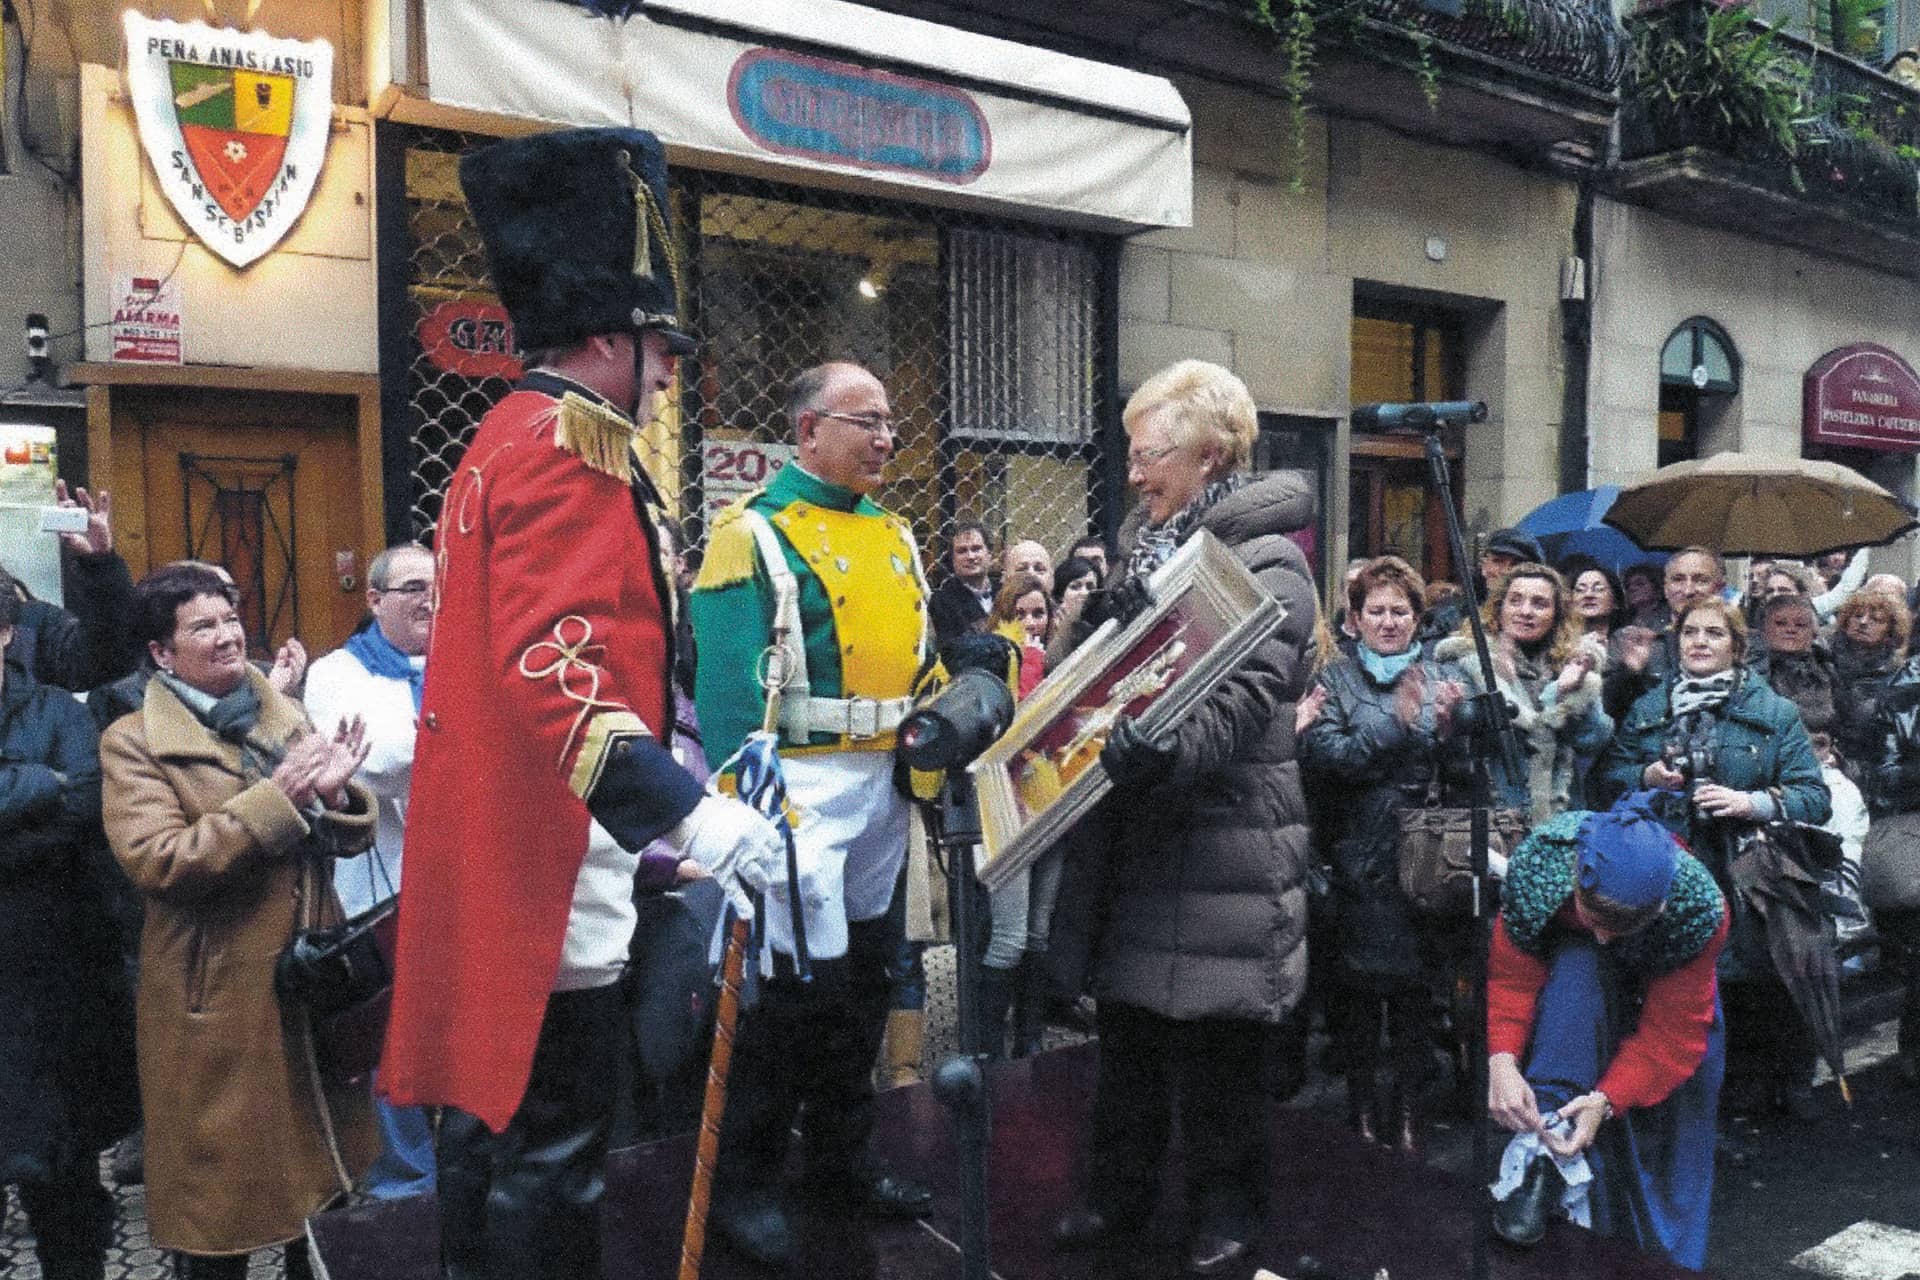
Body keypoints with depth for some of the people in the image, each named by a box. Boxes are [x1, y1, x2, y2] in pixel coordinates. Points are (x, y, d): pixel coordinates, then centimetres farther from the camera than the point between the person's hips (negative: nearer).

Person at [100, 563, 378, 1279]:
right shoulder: (133, 742, -7)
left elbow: (343, 840, 6)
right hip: (219, 998, -5)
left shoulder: (285, 717, 8)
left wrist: (332, 795, -16)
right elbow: (154, 862, -21)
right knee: (222, 1176, 10)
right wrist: (273, 797, -23)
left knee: (322, 1161, 20)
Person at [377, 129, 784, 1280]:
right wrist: (688, 811, -35)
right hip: (550, 869, -11)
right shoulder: (570, 446, -16)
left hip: (492, 857, 11)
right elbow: (555, 665, -28)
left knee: (492, 1105, 20)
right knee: (553, 1151, -1)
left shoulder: (508, 438, 16)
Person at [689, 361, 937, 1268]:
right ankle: (744, 1180, 15)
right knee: (799, 983, -4)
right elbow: (729, 689, -17)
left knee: (866, 976, 15)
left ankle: (841, 1158, 30)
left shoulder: (894, 536, 12)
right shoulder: (755, 533, -11)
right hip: (803, 784, -7)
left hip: (885, 781, 8)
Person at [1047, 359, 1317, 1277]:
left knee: (1214, 1041, 6)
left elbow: (1239, 703, -23)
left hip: (1222, 840, -7)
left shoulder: (1268, 564, -11)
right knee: (1126, 1024, 15)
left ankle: (1224, 1206, 25)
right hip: (1133, 831, 7)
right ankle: (1121, 1189, 31)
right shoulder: (1148, 550, 13)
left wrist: (1159, 749, -38)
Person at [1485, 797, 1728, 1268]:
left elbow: (1670, 1032, -29)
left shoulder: (1699, 908, -36)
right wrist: (1502, 1060, -45)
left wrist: (1607, 1100, -40)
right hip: (1572, 965, 0)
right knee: (1577, 970, -35)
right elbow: (1509, 973, -30)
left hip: (1665, 990, 1)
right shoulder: (1538, 862, -37)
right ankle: (1542, 1136, -36)